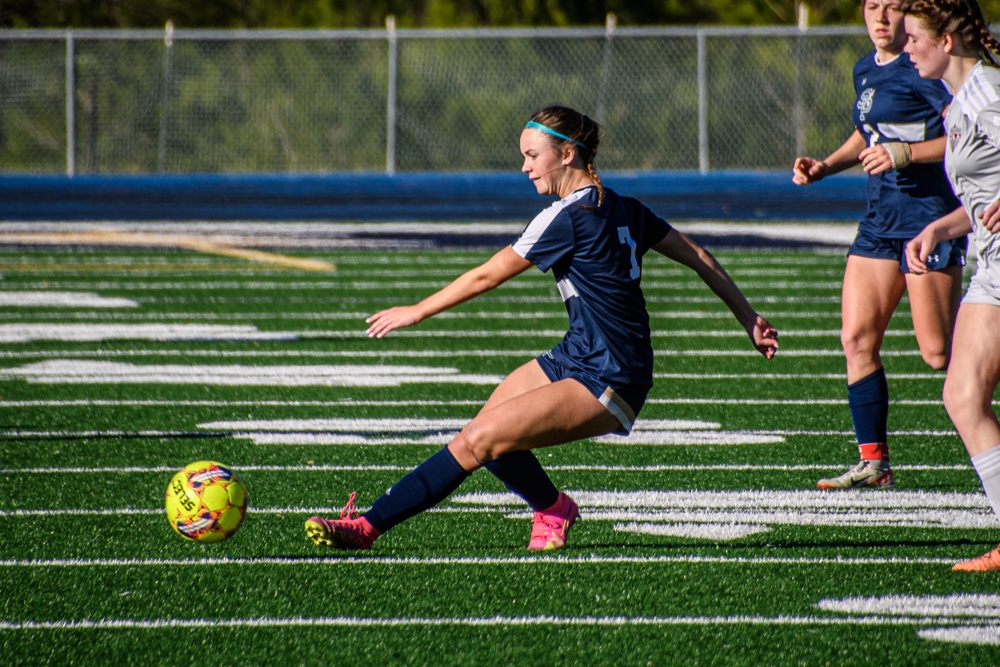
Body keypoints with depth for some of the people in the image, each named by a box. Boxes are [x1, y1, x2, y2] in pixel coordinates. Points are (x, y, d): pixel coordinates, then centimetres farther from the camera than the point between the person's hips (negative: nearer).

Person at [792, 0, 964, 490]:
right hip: (881, 219, 9)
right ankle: (873, 463, 7)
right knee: (856, 339, 2)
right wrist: (824, 167, 18)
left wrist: (905, 153, -23)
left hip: (929, 215, -9)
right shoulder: (866, 71, 15)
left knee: (939, 353, -9)